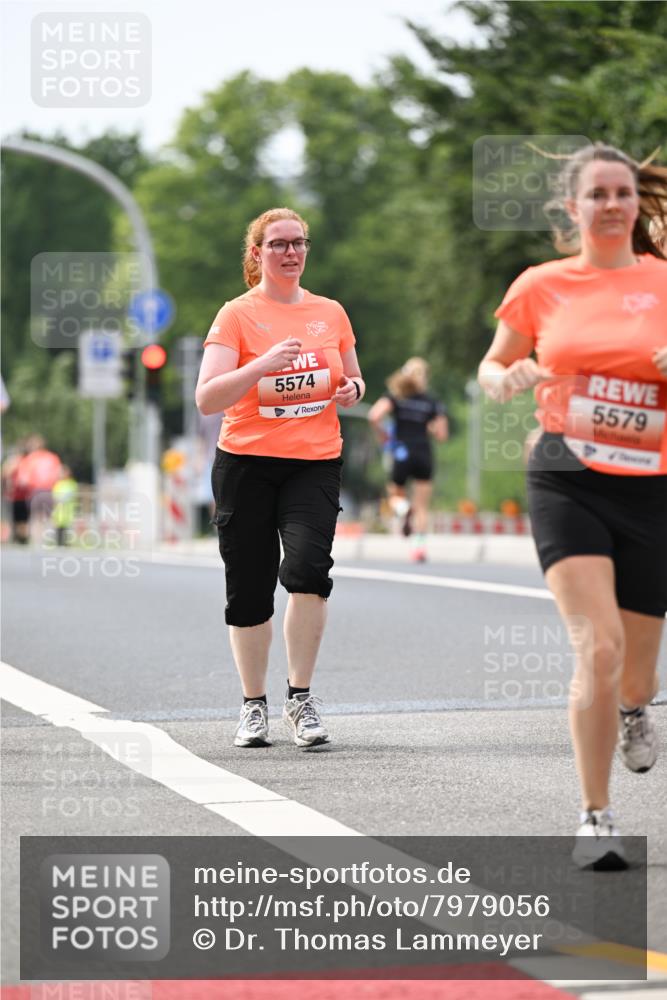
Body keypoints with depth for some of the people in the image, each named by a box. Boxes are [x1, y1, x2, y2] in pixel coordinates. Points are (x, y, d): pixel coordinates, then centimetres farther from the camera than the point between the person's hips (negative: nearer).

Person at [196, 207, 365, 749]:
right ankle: (254, 705, 20)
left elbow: (353, 379, 25)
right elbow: (207, 399, -11)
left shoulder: (330, 312, 11)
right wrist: (263, 364, -24)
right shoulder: (237, 314, -1)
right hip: (247, 464, -1)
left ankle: (301, 698, -7)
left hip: (316, 464, 1)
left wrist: (351, 389, 1)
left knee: (308, 567, -20)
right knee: (249, 590, 3)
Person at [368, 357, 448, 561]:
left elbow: (374, 416, -15)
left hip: (402, 454, -1)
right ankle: (420, 546, -9)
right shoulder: (432, 402, 4)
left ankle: (404, 508, -15)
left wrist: (380, 434, 3)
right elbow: (441, 434, 2)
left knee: (395, 493, 21)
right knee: (422, 507, 7)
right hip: (424, 456, 1)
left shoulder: (395, 396, 1)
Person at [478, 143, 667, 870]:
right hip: (567, 480, -1)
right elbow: (492, 368, 17)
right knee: (598, 644, -20)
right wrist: (509, 379, -6)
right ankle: (595, 820, -13)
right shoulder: (541, 286, 5)